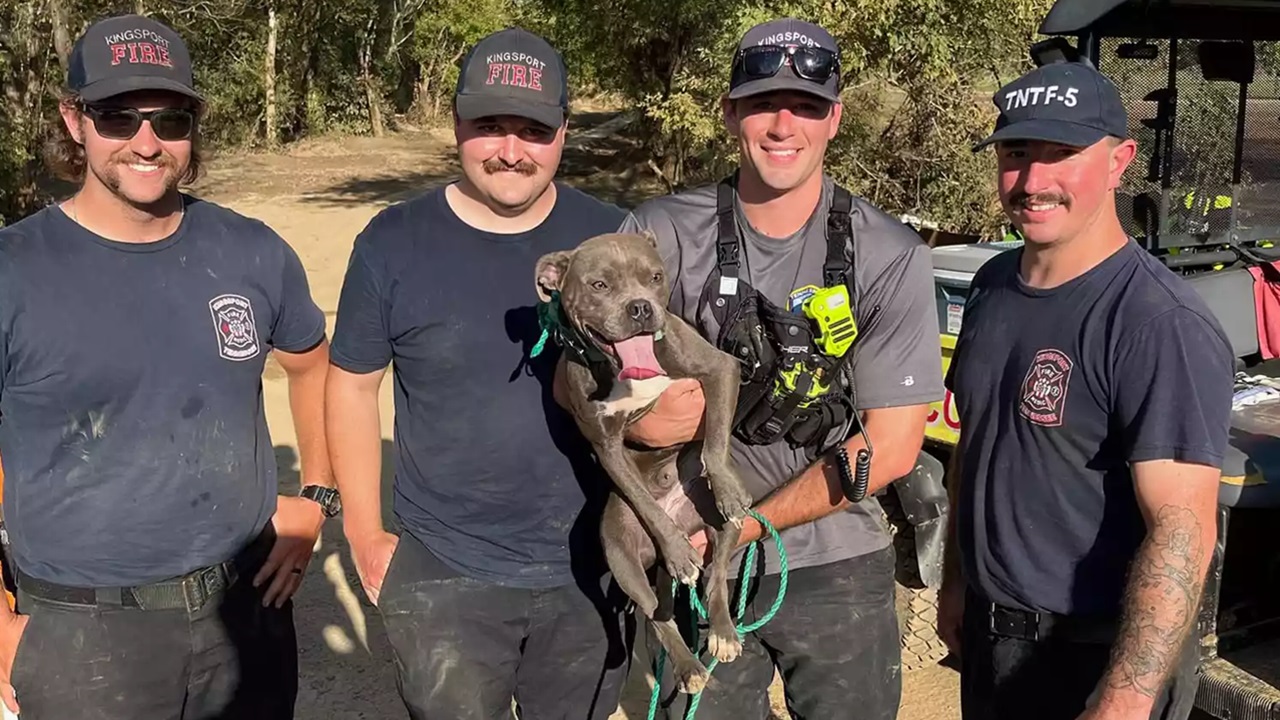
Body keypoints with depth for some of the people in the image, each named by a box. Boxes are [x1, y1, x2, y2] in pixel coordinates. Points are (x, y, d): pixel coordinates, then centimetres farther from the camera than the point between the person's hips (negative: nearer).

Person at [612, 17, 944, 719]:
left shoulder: (891, 257, -11)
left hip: (837, 569, 0)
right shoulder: (662, 233, -9)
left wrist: (750, 523, -14)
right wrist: (630, 420, -25)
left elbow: (891, 445, -11)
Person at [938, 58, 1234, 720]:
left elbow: (1182, 530, -26)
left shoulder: (1162, 325, -22)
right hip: (986, 632, 7)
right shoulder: (994, 283, 2)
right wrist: (956, 582, 14)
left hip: (1098, 662, -7)